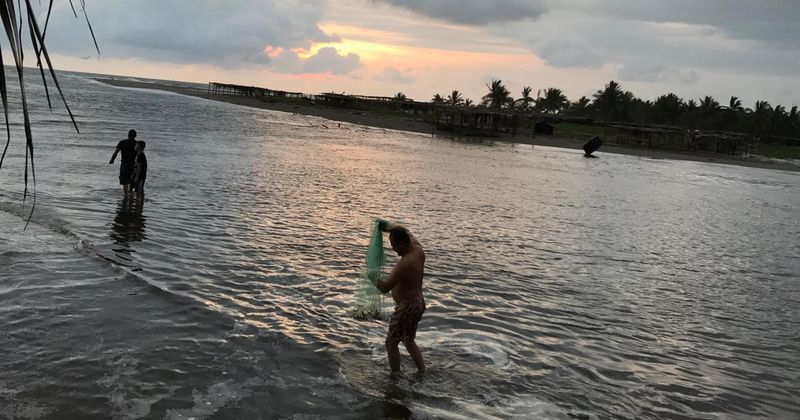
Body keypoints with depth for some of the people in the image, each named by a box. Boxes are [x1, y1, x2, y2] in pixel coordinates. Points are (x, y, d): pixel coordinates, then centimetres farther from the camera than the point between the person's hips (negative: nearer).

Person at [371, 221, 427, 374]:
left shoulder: (404, 264, -28)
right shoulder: (418, 250, -4)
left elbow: (384, 288, -28)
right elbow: (409, 236, 20)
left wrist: (373, 277, -10)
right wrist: (394, 228, 23)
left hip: (407, 307, -9)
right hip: (419, 303, 9)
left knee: (391, 343, 5)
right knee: (409, 341, 24)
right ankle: (423, 373, 30)